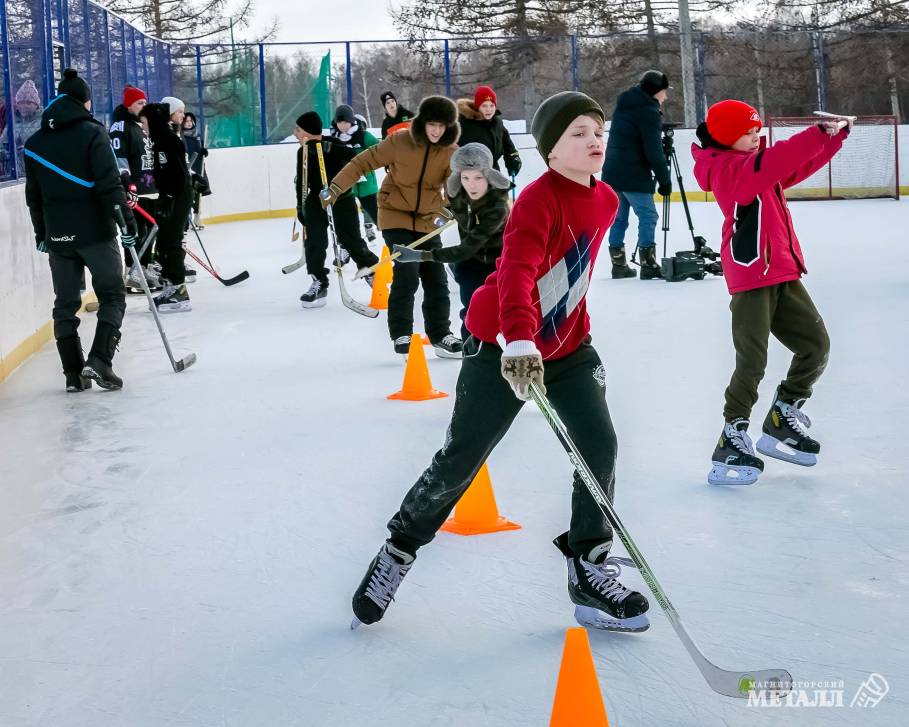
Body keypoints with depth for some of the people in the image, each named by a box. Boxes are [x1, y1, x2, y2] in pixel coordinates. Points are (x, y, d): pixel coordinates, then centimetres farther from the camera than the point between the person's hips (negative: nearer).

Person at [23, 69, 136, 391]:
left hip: (58, 236, 4)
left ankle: (74, 373, 11)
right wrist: (126, 220, -14)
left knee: (65, 303, 12)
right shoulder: (92, 132, -7)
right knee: (112, 296, 6)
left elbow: (34, 196, 13)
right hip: (96, 232, -4)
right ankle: (99, 361, -11)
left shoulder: (34, 143, 8)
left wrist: (41, 233, 22)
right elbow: (109, 184, -16)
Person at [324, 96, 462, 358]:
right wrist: (336, 187, -16)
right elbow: (365, 161, -11)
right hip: (395, 215, -4)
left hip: (427, 220, 4)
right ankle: (400, 334, -1)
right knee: (407, 273, -15)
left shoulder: (450, 152, -9)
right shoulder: (400, 142, -17)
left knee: (436, 279, 6)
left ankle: (440, 335, 20)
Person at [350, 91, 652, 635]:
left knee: (600, 445, -8)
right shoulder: (539, 200, -22)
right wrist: (520, 341, -51)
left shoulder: (605, 200, 2)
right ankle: (400, 549, 22)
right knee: (460, 460, 0)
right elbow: (516, 270, -38)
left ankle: (590, 569, 6)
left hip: (568, 343, 6)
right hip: (505, 346, -6)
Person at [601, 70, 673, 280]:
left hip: (613, 172, 9)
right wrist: (664, 179, -10)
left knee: (619, 218, 12)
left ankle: (619, 264, 16)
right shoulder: (648, 111, -13)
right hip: (634, 175, -9)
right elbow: (653, 151, -16)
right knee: (648, 216, -3)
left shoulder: (624, 105, 14)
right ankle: (648, 265, -6)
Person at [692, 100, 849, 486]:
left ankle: (781, 422, 21)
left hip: (782, 273, 9)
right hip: (750, 275, -9)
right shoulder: (728, 169, -11)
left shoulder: (758, 165, 16)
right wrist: (820, 133, -29)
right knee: (752, 362, -12)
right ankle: (731, 443, -5)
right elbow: (775, 160, -27)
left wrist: (834, 135, 4)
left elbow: (801, 165, 18)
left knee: (815, 345, 9)